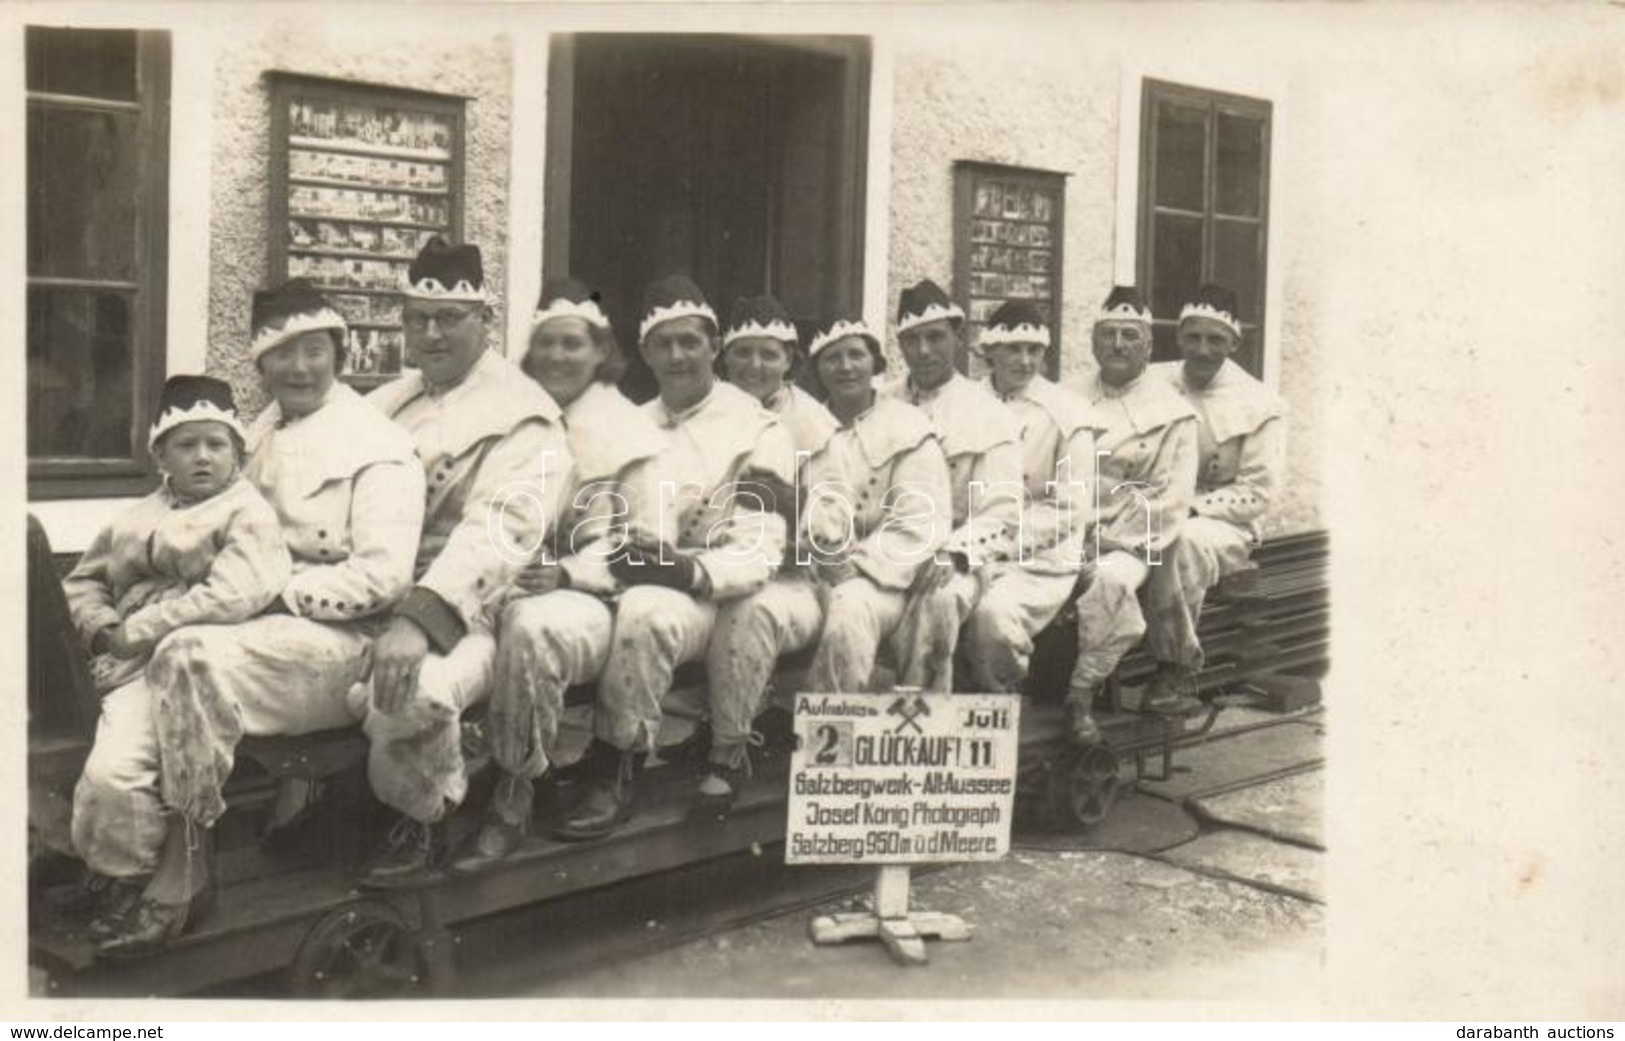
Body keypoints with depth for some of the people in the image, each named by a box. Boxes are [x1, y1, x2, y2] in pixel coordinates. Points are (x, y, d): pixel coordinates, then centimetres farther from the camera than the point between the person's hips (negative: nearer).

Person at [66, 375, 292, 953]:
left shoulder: (247, 513, 2)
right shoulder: (140, 516, 23)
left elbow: (234, 594, -15)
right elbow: (84, 578, 27)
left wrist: (136, 631, -11)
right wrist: (101, 626, 4)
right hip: (137, 666, 6)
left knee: (113, 773, -25)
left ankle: (116, 887, 1)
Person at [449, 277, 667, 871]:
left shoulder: (629, 432, 4)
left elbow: (645, 543, -2)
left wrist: (569, 572, -16)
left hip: (592, 596, -4)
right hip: (507, 585, 5)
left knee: (531, 624, -37)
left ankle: (514, 797, -23)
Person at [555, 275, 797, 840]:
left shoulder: (757, 430, 1)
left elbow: (760, 552, -8)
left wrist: (690, 572, -27)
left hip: (704, 596, -4)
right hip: (620, 585, 4)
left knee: (646, 610, -39)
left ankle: (616, 771, -21)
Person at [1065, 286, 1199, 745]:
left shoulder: (1172, 413, 6)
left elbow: (1172, 501, -1)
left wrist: (1110, 542, -12)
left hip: (1128, 543, -3)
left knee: (1110, 580, -35)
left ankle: (1081, 694, -20)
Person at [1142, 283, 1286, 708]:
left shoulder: (1259, 405, -2)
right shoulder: (1153, 385, 7)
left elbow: (1256, 494, -6)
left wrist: (1193, 506, -19)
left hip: (1224, 524, -2)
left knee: (1183, 540, -38)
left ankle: (1177, 665, -19)